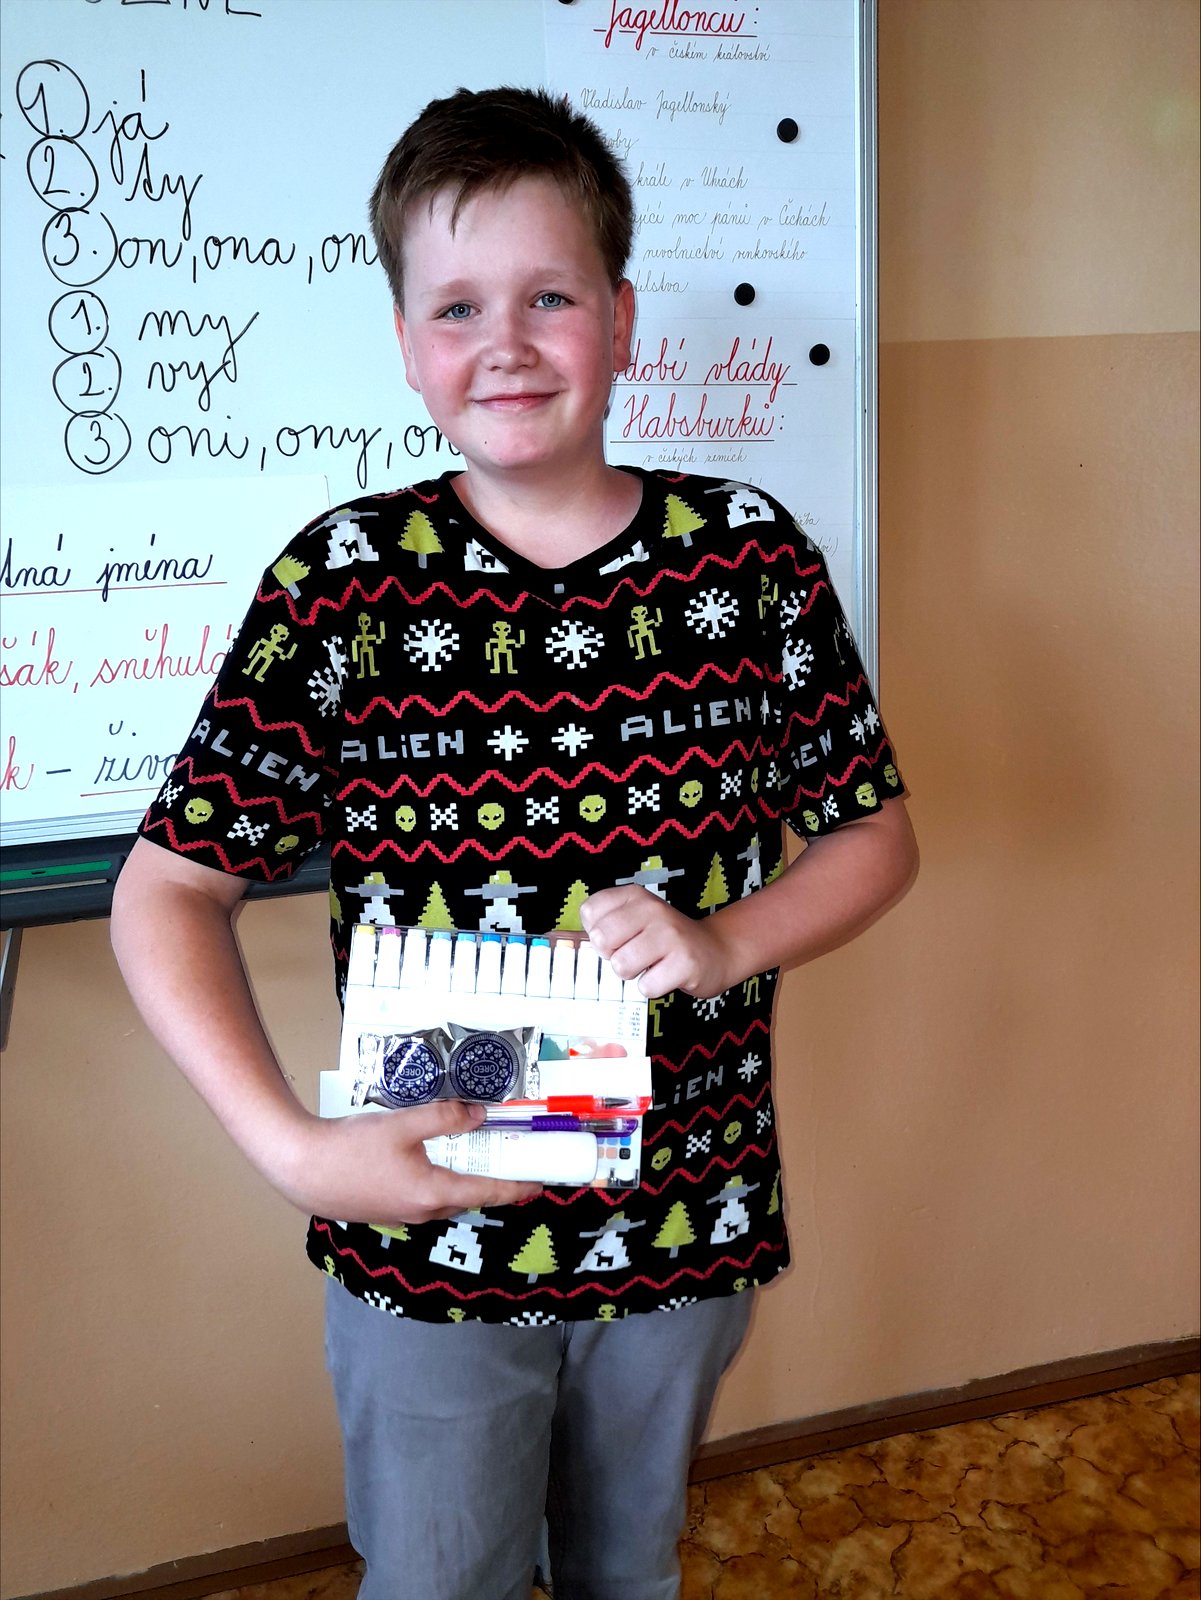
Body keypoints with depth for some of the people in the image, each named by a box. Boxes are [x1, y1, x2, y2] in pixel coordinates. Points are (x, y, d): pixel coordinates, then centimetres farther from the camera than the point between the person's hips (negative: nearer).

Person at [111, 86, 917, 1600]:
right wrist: (294, 1149, -21)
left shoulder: (749, 555, -7)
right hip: (423, 1239, -1)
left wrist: (725, 941, -17)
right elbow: (166, 891, -9)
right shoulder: (342, 581, -12)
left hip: (690, 1227, 2)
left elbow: (875, 834, 2)